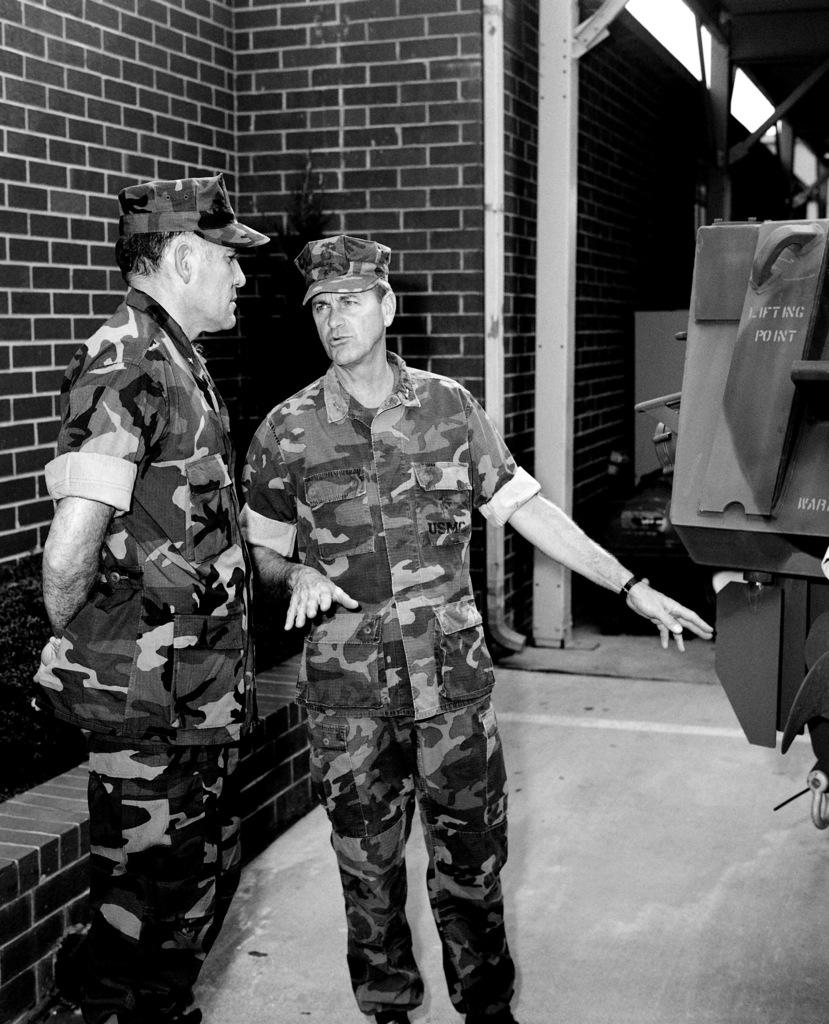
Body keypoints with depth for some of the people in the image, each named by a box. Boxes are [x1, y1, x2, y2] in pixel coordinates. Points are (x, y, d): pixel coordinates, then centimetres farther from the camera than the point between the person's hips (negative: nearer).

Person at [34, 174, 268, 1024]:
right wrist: (79, 653, -9)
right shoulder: (124, 367, -20)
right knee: (143, 905, 6)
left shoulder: (176, 362, 11)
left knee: (205, 874, 22)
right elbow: (68, 556, -25)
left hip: (200, 694, 10)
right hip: (149, 702, -9)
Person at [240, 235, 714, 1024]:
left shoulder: (449, 407, 1)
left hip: (452, 675, 1)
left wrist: (631, 587, 1)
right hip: (347, 691, 0)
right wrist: (297, 576, -15)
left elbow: (527, 508, 4)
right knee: (368, 866, 11)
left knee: (471, 857, 9)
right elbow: (261, 553, 8)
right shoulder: (287, 432, -1)